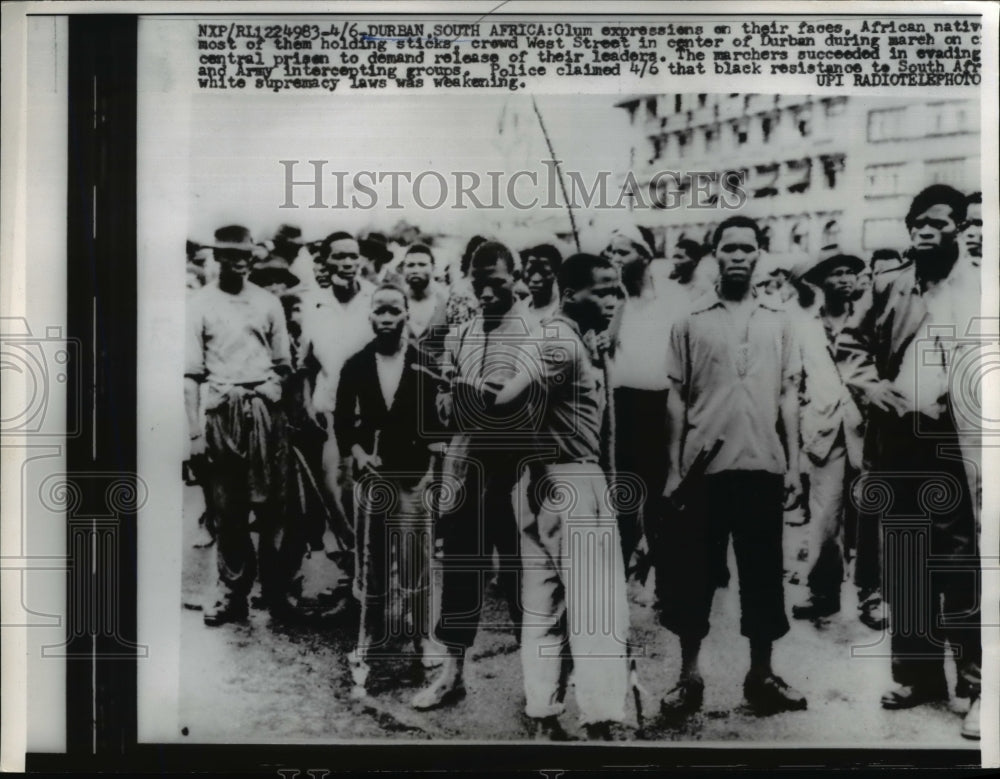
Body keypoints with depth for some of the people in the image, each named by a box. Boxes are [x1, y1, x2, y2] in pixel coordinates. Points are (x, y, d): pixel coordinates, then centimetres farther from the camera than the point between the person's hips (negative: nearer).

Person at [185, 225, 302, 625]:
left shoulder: (268, 303, 9)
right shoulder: (201, 304, 1)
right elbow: (191, 373, -1)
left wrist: (280, 408, 4)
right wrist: (194, 431, -6)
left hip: (265, 409, 2)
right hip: (223, 412, -1)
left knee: (272, 502, 2)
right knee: (227, 507, 4)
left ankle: (276, 589, 11)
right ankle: (233, 592, 14)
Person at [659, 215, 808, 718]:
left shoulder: (778, 323, 11)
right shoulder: (690, 322, 5)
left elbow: (788, 396, 9)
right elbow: (676, 398, 4)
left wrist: (793, 464, 2)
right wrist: (674, 468, -2)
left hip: (763, 468, 2)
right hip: (704, 468, -1)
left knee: (763, 573, 7)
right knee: (693, 572, 4)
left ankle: (761, 676, 20)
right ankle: (689, 677, 15)